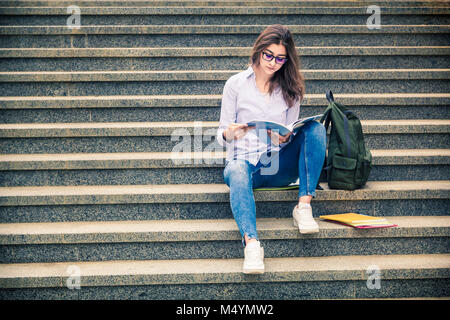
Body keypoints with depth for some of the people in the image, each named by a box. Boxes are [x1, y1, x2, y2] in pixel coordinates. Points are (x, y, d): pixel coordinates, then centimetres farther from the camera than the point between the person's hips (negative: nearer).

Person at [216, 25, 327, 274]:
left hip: (279, 165, 2)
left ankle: (304, 205, -26)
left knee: (315, 129, -21)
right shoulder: (236, 84, 4)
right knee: (237, 173, -38)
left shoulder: (290, 88, 10)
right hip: (244, 160, -2)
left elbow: (290, 136, 9)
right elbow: (222, 134, 5)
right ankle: (251, 242, -54)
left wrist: (284, 138, -17)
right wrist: (229, 133, -21)